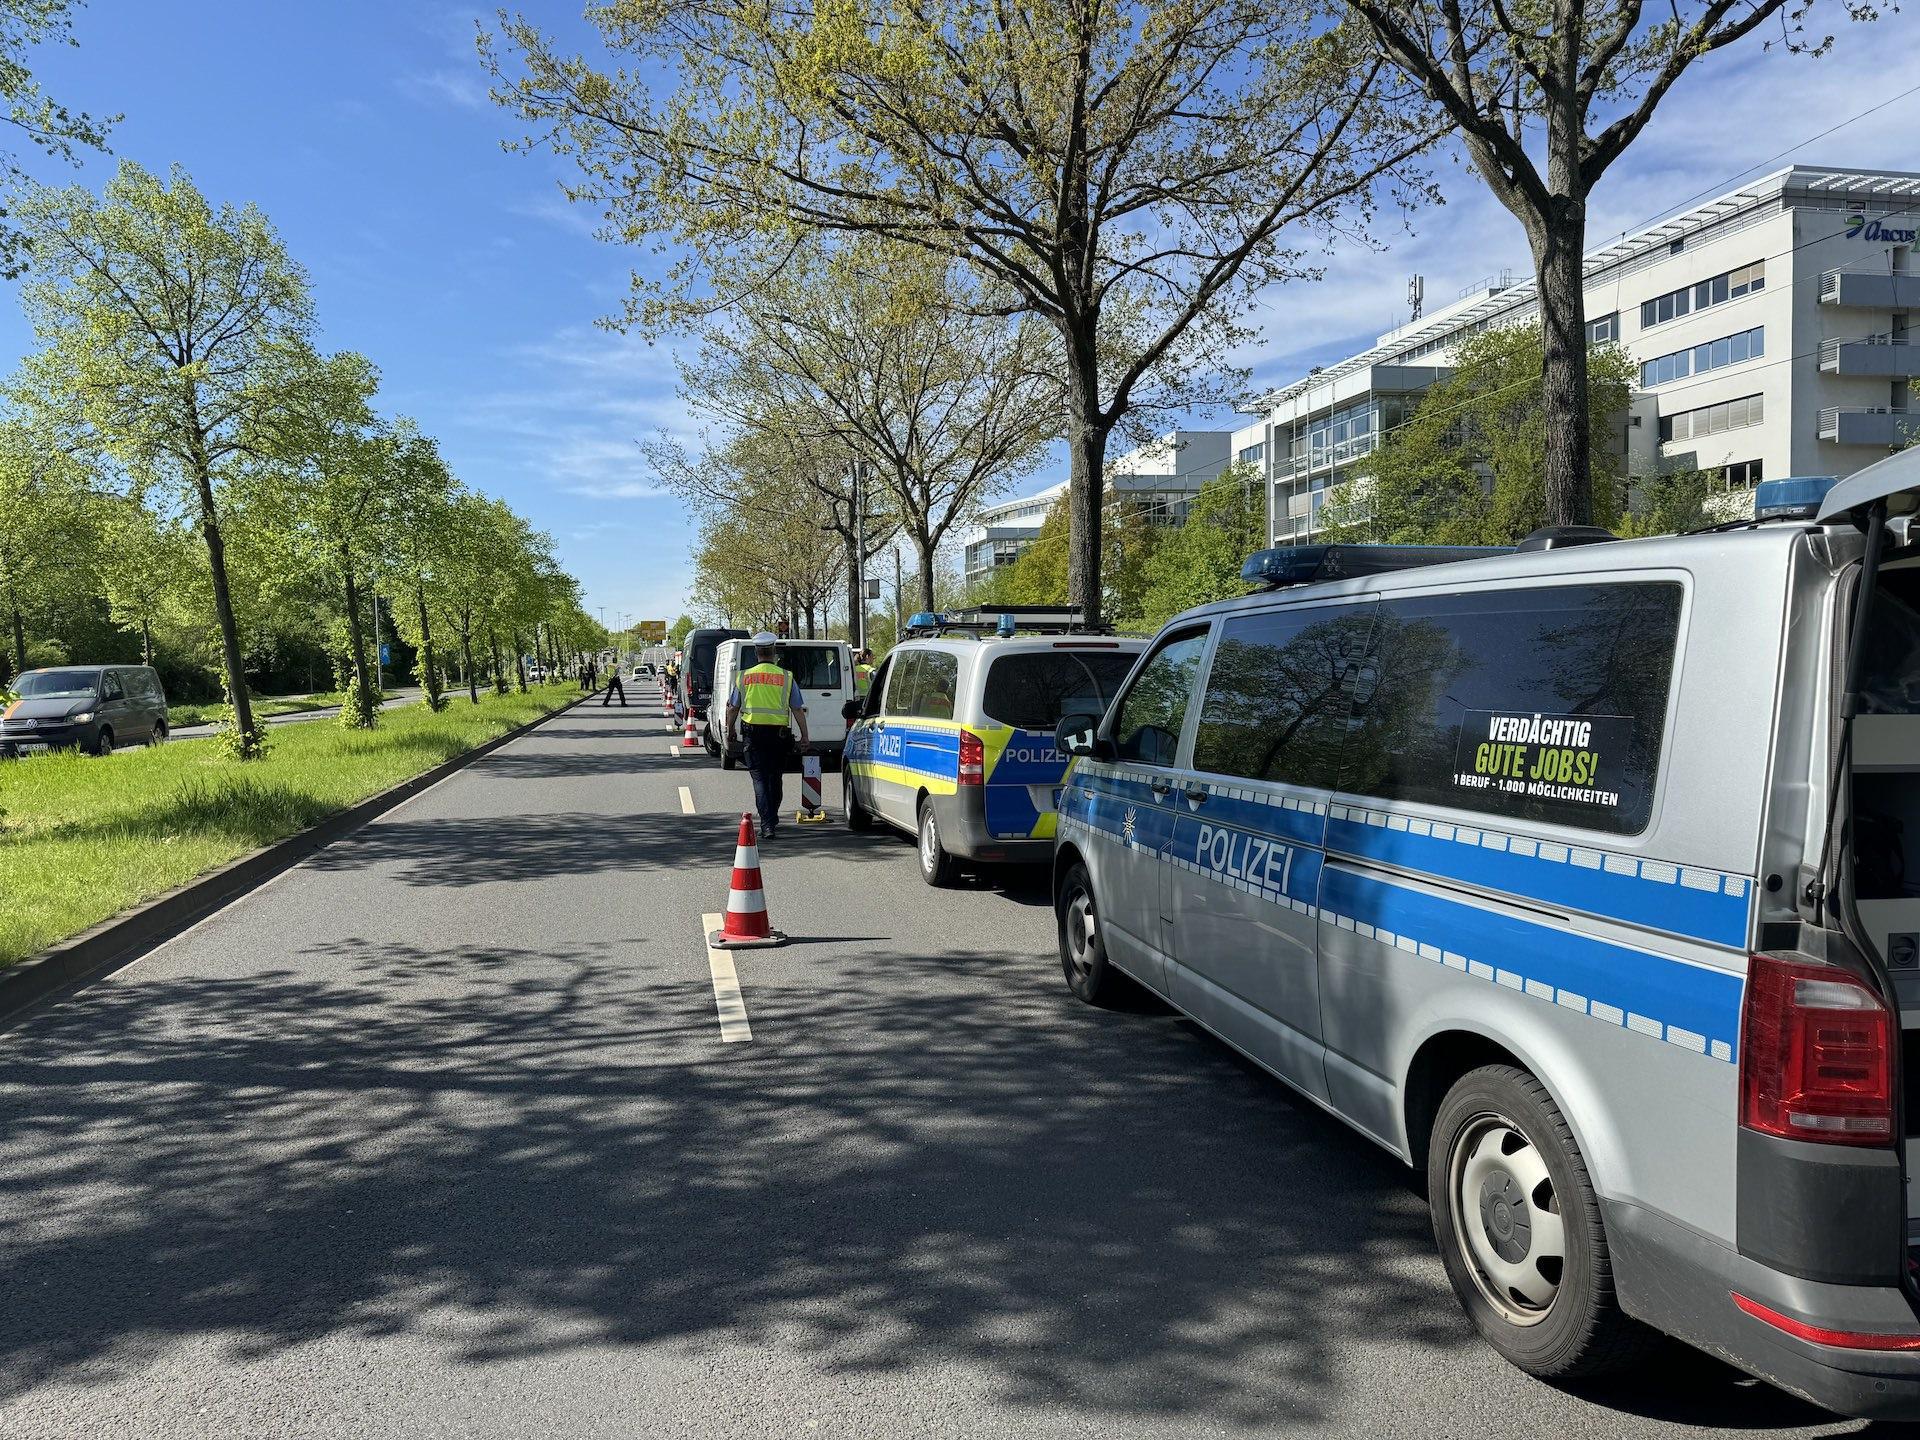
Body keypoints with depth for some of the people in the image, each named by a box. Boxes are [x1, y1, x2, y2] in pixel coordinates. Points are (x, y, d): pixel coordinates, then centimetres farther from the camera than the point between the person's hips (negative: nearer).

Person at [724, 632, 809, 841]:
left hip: (752, 732, 0)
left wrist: (730, 728, 25)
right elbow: (798, 710, -2)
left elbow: (733, 708, 9)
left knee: (760, 779, 0)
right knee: (776, 778, 16)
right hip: (778, 733, 0)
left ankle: (767, 824, -12)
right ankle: (772, 819, 29)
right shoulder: (786, 677, -2)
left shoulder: (744, 676, 2)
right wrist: (804, 736, 4)